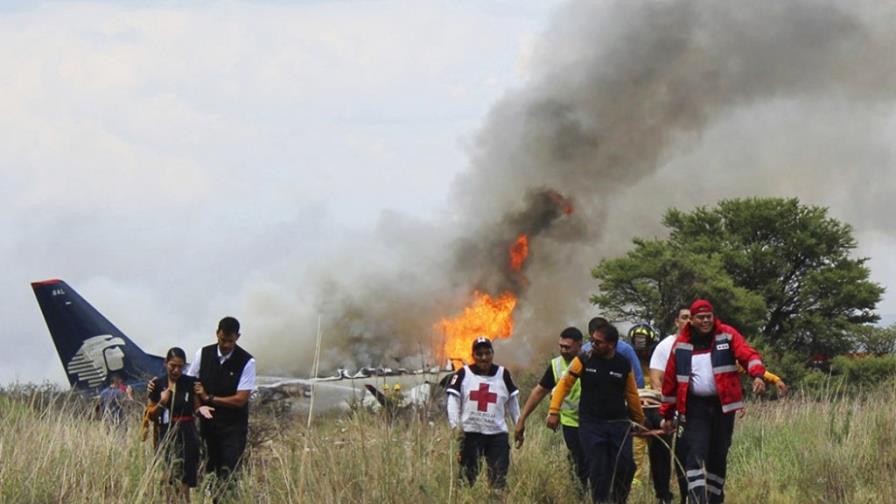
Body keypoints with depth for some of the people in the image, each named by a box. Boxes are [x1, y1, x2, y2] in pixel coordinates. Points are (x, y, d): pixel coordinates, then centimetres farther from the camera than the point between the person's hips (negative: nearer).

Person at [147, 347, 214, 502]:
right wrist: (161, 403, -10)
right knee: (167, 481, 1)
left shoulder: (191, 383, 0)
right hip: (166, 434, 2)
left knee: (183, 483, -7)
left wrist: (201, 409, -15)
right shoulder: (157, 384, 3)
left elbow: (196, 408, 7)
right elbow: (151, 415, 9)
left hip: (186, 435, -2)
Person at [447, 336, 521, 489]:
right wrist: (455, 425, -14)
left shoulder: (503, 374, 8)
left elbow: (513, 402, 14)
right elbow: (453, 401, -2)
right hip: (470, 432, -1)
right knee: (467, 474, 2)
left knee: (499, 477, -3)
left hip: (497, 433, 1)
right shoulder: (463, 374, 2)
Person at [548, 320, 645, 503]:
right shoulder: (583, 361, -2)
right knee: (598, 471, -5)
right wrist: (554, 411, -4)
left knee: (625, 467, -6)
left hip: (619, 423, 1)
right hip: (591, 425, -1)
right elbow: (564, 384, 3)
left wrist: (639, 421, 18)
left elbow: (632, 395, 12)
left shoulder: (624, 365, 2)